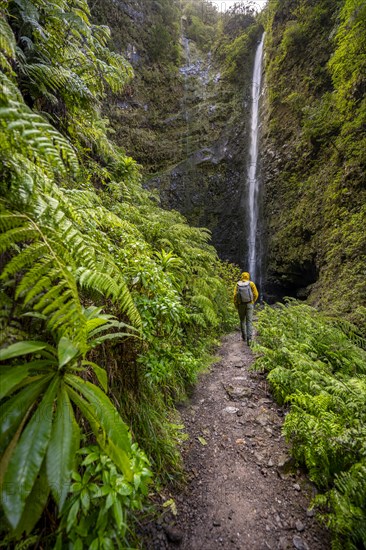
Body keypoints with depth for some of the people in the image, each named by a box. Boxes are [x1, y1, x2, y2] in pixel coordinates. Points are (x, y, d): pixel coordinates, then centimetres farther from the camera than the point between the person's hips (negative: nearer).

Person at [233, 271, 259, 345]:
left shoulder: (238, 284, -2)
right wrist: (253, 302, 14)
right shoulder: (251, 284, -3)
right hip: (249, 304, -1)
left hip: (241, 305, 1)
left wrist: (236, 305, 3)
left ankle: (244, 336, 27)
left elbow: (235, 295, -7)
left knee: (242, 321, 17)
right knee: (249, 321, -1)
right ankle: (249, 338, -13)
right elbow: (255, 294, -3)